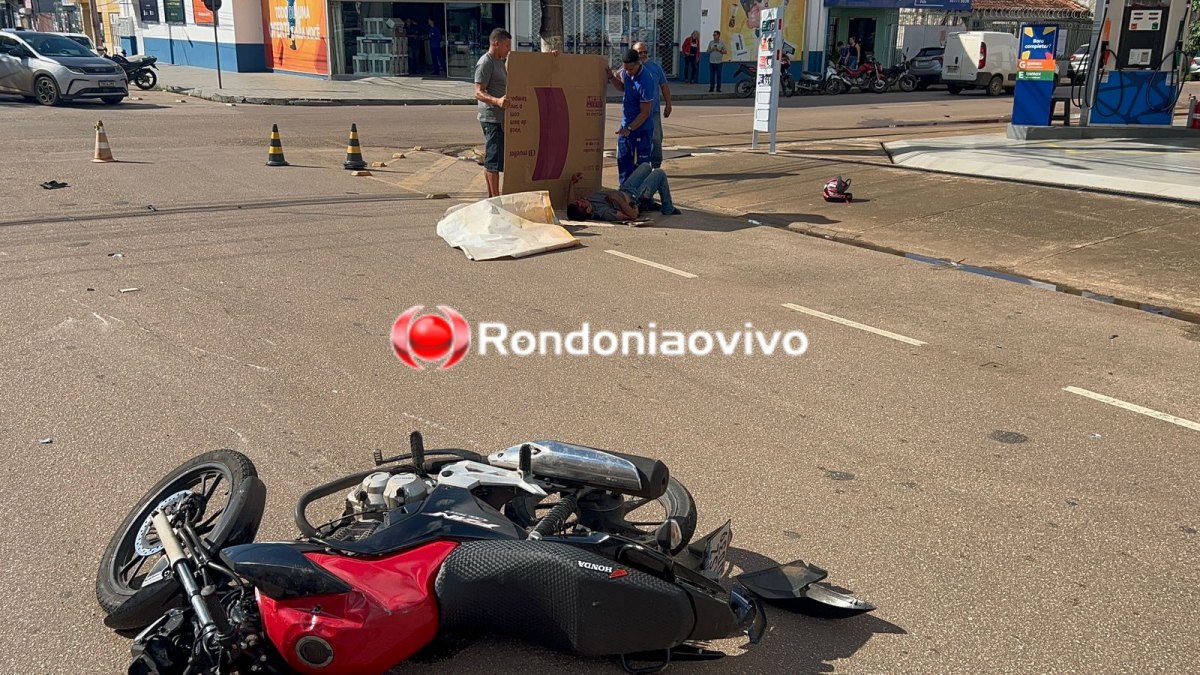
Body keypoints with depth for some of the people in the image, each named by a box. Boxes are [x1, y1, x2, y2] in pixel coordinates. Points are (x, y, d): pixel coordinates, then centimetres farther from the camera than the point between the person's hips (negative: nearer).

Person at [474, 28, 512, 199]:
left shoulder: (499, 61, 17)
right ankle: (496, 199, -7)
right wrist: (497, 101, -37)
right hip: (492, 118, -10)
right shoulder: (485, 63, -13)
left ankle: (491, 197, 19)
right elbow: (478, 93, -20)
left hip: (500, 118, 10)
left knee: (490, 159, 13)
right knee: (494, 160, -9)